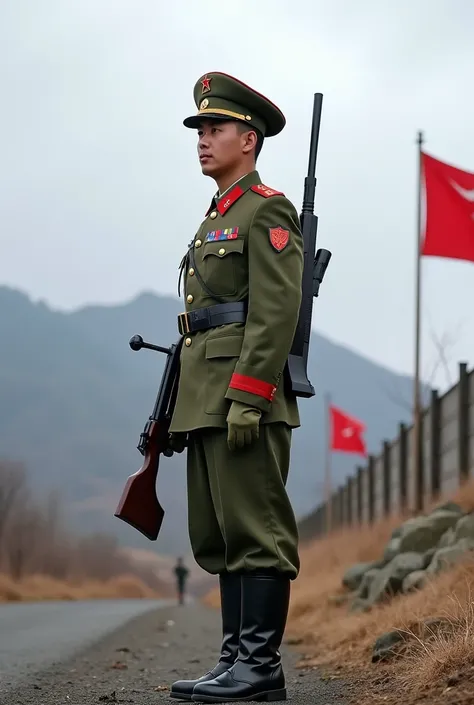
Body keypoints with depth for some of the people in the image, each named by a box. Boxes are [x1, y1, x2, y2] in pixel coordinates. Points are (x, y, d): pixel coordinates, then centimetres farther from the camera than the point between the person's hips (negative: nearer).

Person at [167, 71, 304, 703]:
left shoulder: (268, 210, -5)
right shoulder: (215, 220, 24)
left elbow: (276, 312, -15)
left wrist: (246, 397, -22)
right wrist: (182, 408, 20)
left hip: (246, 395, -10)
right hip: (207, 400, 10)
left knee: (254, 531, -9)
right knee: (217, 537, 9)